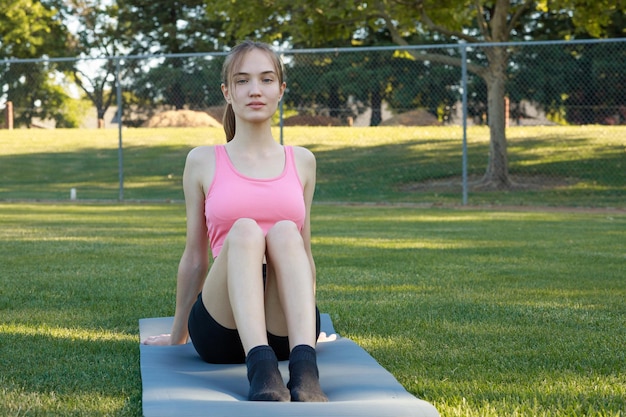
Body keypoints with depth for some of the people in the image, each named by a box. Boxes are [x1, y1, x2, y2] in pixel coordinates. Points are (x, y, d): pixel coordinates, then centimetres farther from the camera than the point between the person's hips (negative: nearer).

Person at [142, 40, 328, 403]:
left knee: (284, 231, -28)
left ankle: (305, 368, -46)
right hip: (221, 328, -1)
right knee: (244, 230, -30)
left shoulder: (302, 161, 13)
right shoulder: (203, 162, 8)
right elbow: (195, 257, 15)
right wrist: (178, 335, 21)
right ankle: (260, 368, -49)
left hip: (286, 329, 2)